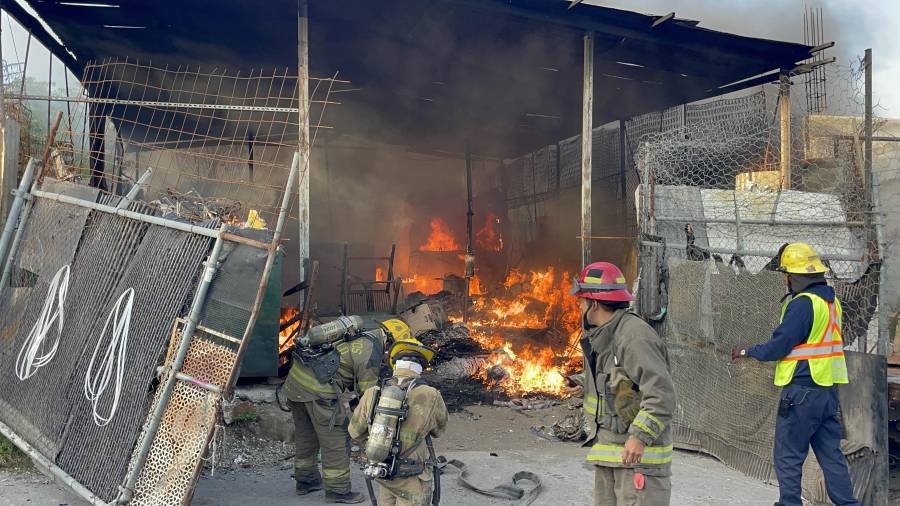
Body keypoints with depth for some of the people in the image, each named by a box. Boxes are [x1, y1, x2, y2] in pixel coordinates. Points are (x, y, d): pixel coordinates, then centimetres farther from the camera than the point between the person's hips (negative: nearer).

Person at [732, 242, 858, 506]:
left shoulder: (802, 303, -17)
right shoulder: (832, 300, 12)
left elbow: (779, 346, -17)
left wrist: (749, 351, -1)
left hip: (801, 391, -8)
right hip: (828, 390, 9)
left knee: (788, 456, 2)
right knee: (831, 454, 13)